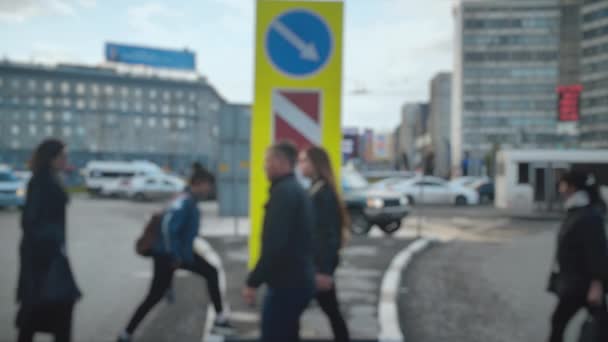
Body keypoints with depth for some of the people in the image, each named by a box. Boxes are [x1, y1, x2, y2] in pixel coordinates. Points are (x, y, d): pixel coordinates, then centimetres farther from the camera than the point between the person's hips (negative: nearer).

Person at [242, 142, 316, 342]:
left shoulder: (283, 192, -16)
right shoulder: (297, 190, 16)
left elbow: (275, 244, -25)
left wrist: (253, 282, -21)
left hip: (286, 283, -10)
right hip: (298, 280, 10)